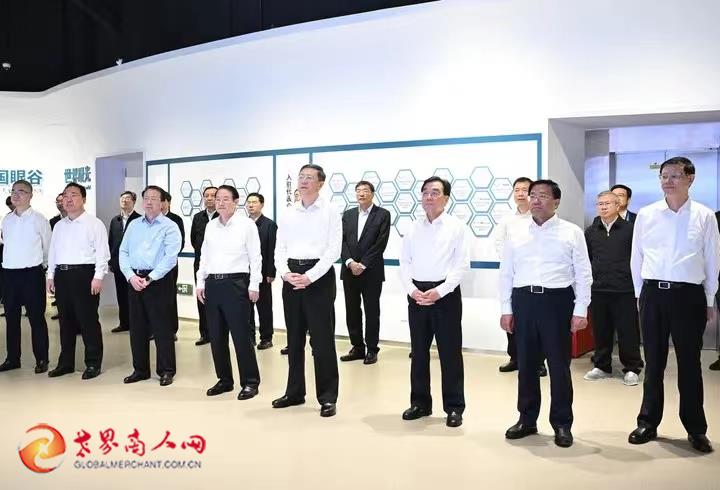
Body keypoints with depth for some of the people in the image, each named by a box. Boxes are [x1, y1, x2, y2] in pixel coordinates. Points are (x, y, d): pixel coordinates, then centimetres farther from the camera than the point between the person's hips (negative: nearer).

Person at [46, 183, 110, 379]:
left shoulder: (94, 224, -3)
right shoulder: (59, 226, 16)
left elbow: (102, 252, -9)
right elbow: (53, 252, 20)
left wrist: (98, 277, -15)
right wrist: (51, 276, 14)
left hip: (84, 274, -6)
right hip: (62, 275, 6)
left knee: (88, 320, -2)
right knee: (66, 320, 12)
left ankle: (93, 363, 7)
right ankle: (66, 362, 22)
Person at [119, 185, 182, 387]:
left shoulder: (170, 227, -3)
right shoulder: (133, 225, 13)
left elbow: (170, 258, -13)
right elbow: (123, 253, 9)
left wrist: (149, 279, -16)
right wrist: (131, 276, -7)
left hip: (159, 281, -5)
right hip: (134, 280, 5)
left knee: (162, 328, -1)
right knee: (137, 327, 10)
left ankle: (166, 371, 9)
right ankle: (140, 369, 21)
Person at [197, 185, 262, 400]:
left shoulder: (247, 224, -2)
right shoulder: (210, 226, 13)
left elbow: (255, 257, -4)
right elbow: (204, 256, 16)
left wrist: (254, 285, -9)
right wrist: (200, 282, 10)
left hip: (236, 283, -6)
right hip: (212, 284, 6)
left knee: (241, 335, -4)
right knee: (216, 336, 10)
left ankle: (250, 382, 6)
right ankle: (224, 380, 22)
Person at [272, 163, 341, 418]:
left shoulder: (330, 212, -2)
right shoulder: (288, 214, 11)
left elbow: (333, 250, -9)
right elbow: (280, 248, 9)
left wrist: (309, 277, -16)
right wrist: (285, 273, -9)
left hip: (319, 276, -5)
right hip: (291, 276, 5)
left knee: (322, 339, -2)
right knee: (294, 338, 12)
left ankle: (328, 396, 8)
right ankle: (295, 391, 24)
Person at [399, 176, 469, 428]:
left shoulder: (457, 227, -2)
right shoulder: (413, 228, 9)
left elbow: (462, 265, -7)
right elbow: (404, 263, 8)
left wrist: (439, 292, -15)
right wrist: (412, 290, -8)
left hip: (446, 293, -4)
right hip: (417, 294, 4)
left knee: (450, 353, 2)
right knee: (418, 351, 11)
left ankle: (454, 407, 12)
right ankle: (420, 402, 23)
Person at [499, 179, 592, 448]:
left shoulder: (572, 232, 0)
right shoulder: (515, 231, 7)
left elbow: (583, 274, 0)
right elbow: (506, 272, 8)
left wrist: (580, 311, -6)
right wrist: (506, 309, 5)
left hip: (557, 301, -2)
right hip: (523, 301, 3)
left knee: (559, 365, 5)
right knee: (525, 364, 11)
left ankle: (562, 424, 18)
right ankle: (527, 419, 25)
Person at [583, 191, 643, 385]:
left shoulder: (629, 229, -2)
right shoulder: (590, 232, 9)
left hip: (624, 290, -3)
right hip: (598, 289, 3)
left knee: (627, 331, 3)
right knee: (600, 331, 10)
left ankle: (632, 368, 16)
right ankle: (602, 366, 23)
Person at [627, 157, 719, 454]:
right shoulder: (646, 215, 4)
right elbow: (636, 257, 10)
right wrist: (640, 294, 9)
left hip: (689, 295, -1)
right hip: (653, 294, 1)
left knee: (689, 364, 6)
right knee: (653, 363, 10)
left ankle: (696, 429, 18)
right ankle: (648, 423, 20)